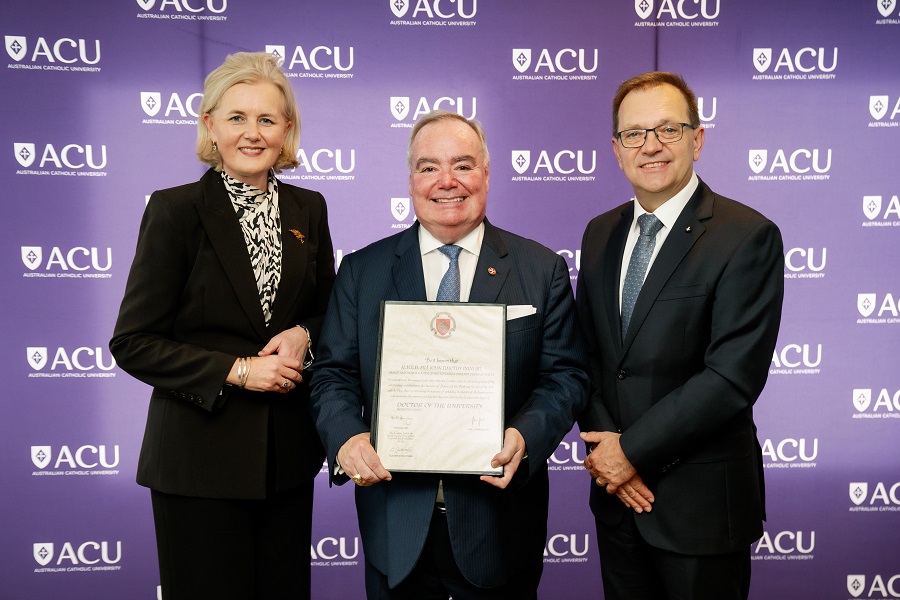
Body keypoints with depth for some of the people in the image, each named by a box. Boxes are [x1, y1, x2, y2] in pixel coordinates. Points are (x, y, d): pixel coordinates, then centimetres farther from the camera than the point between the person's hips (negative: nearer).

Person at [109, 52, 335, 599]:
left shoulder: (308, 209, 5)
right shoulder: (175, 210, -8)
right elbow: (133, 343, -8)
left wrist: (304, 336, -7)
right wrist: (236, 370, -17)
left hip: (288, 452, 4)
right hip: (200, 456, -4)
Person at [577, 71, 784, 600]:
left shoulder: (750, 237, -14)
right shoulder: (600, 234, 5)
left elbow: (733, 376, -20)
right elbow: (587, 352, 6)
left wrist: (632, 449, -16)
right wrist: (603, 444, -8)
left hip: (700, 501, -5)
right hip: (616, 492, 5)